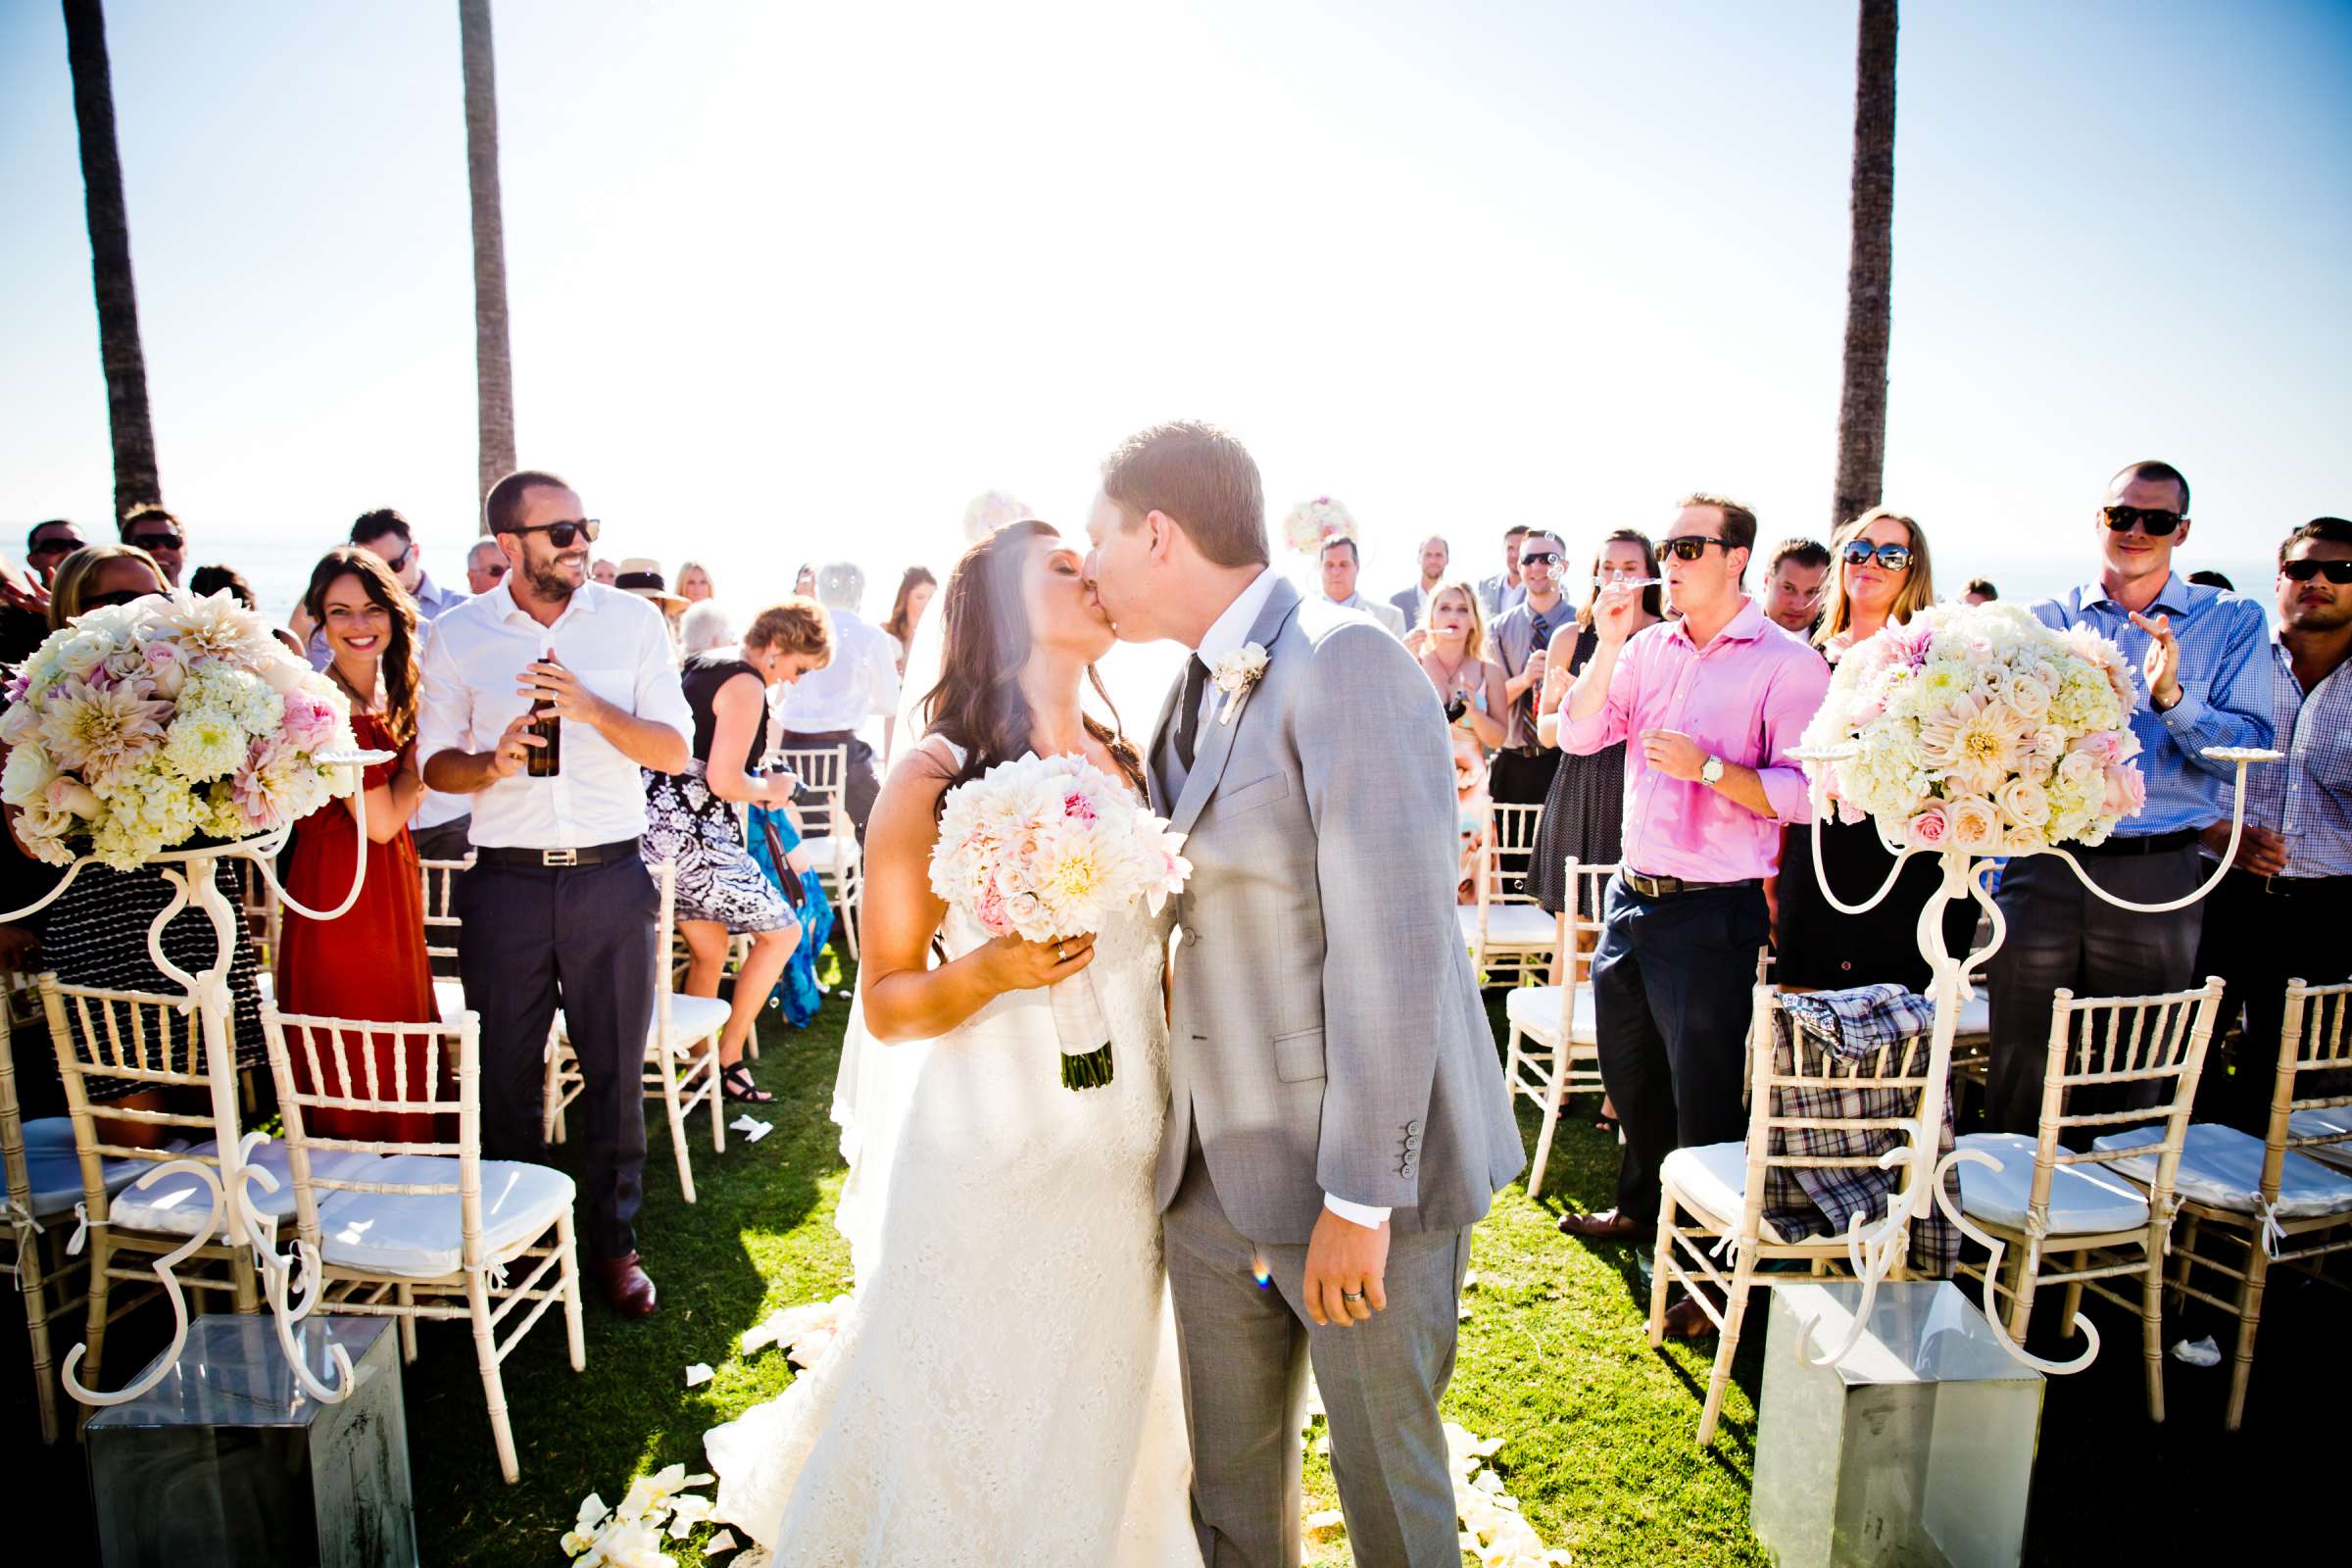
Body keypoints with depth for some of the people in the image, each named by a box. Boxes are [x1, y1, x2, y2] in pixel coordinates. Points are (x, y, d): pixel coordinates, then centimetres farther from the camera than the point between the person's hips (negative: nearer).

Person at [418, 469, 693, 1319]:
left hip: (612, 874, 0)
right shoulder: (456, 636, 3)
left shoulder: (633, 620, 2)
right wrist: (495, 760, -15)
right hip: (506, 881, 1)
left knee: (617, 1073, 7)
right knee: (504, 1073, 11)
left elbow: (675, 749, -2)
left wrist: (591, 708, -18)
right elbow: (434, 763, 7)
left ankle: (615, 1241, 25)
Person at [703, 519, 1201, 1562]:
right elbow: (886, 1006, -6)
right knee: (968, 1424, 10)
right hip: (989, 1154, -4)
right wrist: (990, 971, -25)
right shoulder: (936, 779, -8)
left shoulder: (1127, 769, 5)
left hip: (1124, 1155, 5)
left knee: (1095, 1413, 18)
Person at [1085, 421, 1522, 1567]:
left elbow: (1392, 946, -22)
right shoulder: (1194, 688, 9)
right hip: (1211, 1170, 7)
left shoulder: (1343, 664, -18)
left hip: (1352, 1172, -7)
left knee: (1386, 1476, 15)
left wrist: (1358, 1200, -20)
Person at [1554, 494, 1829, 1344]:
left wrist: (1706, 765, -25)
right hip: (1632, 892, 7)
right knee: (1628, 1068, 22)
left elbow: (1803, 794, -17)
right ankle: (1643, 1205, 45)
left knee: (1703, 1092, 3)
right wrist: (1609, 643, -7)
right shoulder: (1650, 649, 8)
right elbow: (1578, 734, 1)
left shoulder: (1788, 664, -10)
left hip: (1713, 911, -7)